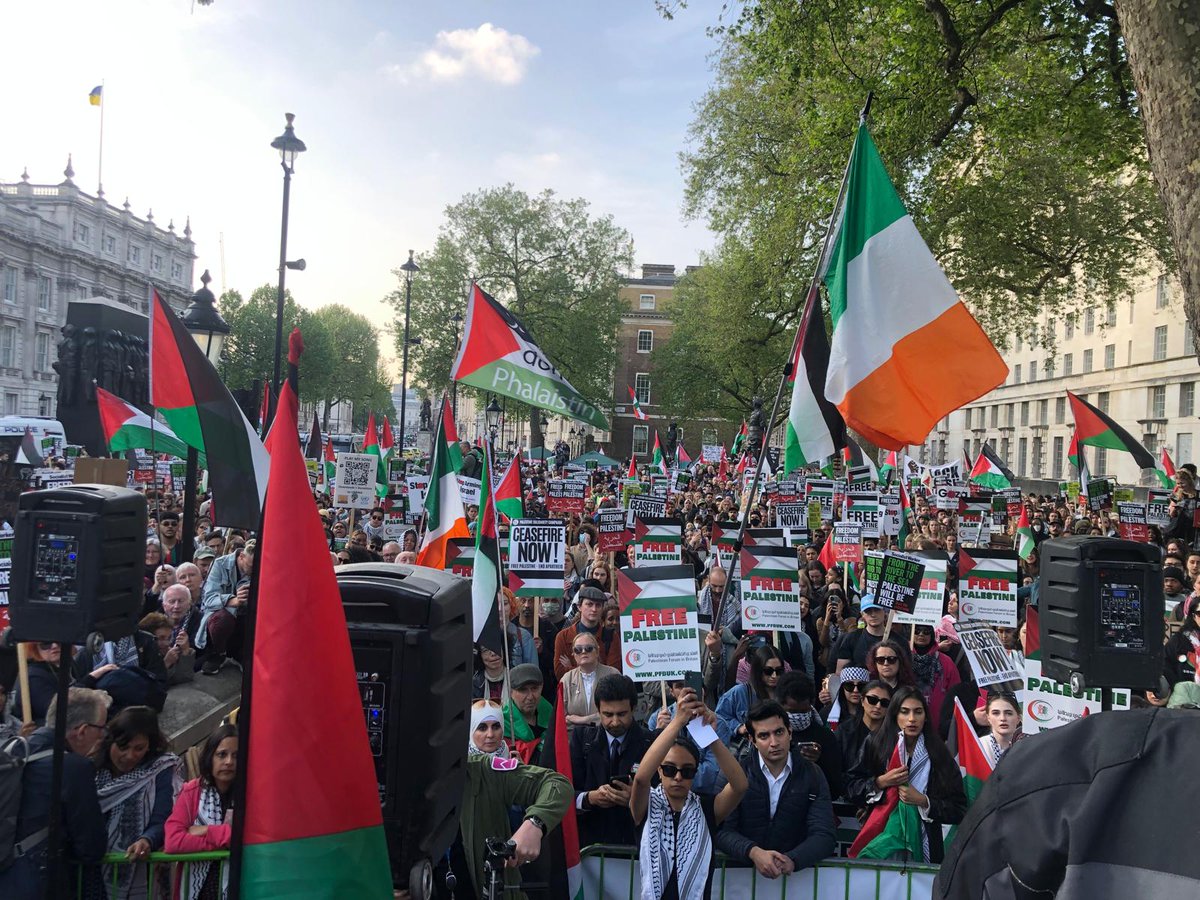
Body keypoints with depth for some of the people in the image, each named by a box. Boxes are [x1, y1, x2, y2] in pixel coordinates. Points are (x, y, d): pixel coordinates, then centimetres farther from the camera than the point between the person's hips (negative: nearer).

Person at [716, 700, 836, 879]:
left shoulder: (812, 775, 4)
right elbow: (722, 831, -5)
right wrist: (754, 853, -24)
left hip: (797, 872, 0)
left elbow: (824, 836, -2)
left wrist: (791, 860, -21)